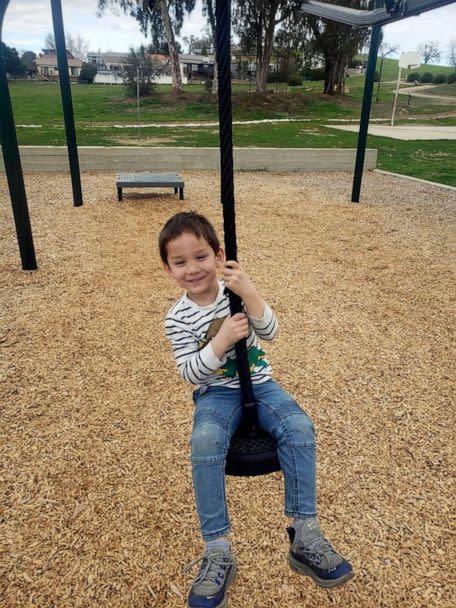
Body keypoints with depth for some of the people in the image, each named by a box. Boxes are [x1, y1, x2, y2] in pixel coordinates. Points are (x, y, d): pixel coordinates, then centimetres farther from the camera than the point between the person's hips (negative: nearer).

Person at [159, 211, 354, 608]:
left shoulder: (235, 290, -4)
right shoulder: (178, 319, -6)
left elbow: (270, 331, -14)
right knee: (205, 442, -31)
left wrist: (248, 293, -30)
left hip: (259, 383, 2)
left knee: (299, 427, -23)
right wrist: (222, 341, -24)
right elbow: (189, 373, -10)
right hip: (217, 392, -2)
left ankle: (305, 536, -11)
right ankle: (218, 552, -18)